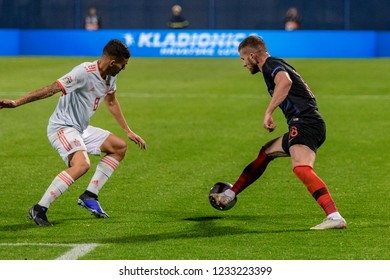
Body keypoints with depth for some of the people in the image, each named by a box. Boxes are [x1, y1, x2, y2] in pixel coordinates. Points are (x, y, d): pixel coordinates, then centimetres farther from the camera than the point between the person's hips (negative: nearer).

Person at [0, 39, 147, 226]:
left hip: (81, 129, 10)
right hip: (62, 127, -10)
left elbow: (111, 102, 25)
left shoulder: (110, 76, 6)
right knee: (82, 164, -32)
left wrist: (128, 131, 29)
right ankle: (39, 209, -29)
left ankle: (89, 196, 10)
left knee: (120, 147, 12)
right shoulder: (84, 73, -23)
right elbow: (52, 89, -28)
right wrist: (16, 103, -33)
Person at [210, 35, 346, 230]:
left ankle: (335, 217, -44)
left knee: (301, 168, -30)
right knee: (266, 152, 26)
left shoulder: (271, 64, -3)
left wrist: (268, 112, -29)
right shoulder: (277, 65, 27)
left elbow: (285, 82, -27)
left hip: (305, 124, -11)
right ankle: (228, 196, 38)